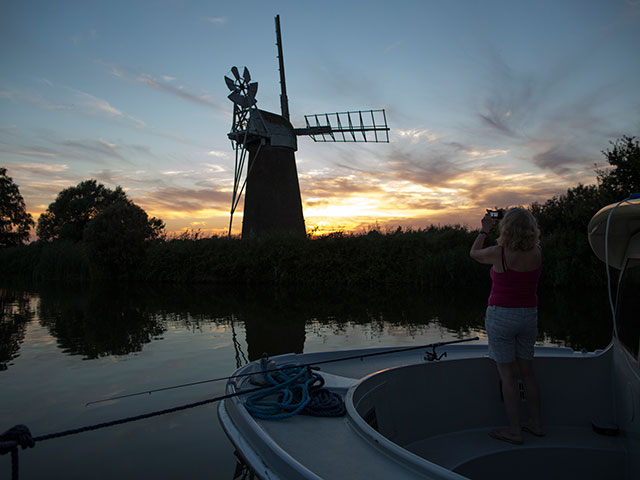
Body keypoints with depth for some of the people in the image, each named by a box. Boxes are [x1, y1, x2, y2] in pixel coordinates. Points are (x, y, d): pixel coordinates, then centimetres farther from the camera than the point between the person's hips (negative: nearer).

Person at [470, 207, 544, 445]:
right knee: (527, 372, 18)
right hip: (528, 316, 5)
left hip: (501, 316, -5)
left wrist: (484, 230, 15)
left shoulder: (498, 253, -18)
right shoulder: (537, 254, -5)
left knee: (508, 375, 3)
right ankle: (536, 423, 29)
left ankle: (514, 430, 10)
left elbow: (474, 253, 4)